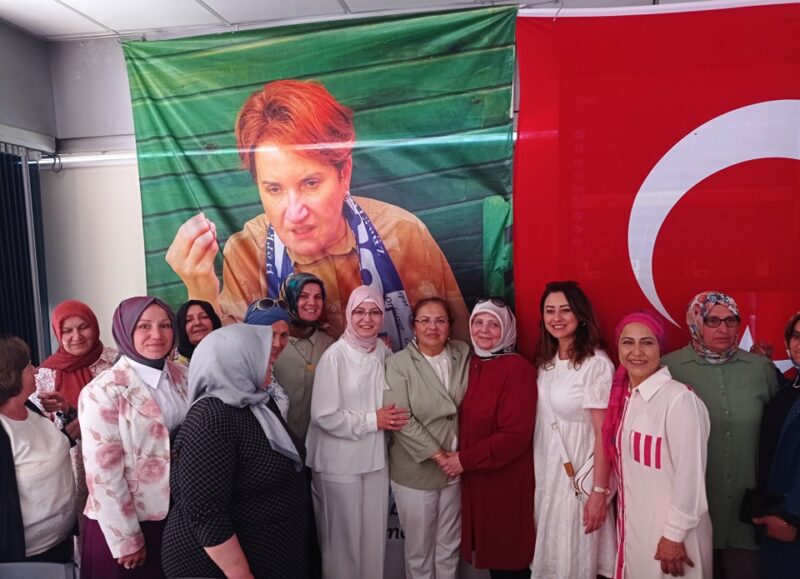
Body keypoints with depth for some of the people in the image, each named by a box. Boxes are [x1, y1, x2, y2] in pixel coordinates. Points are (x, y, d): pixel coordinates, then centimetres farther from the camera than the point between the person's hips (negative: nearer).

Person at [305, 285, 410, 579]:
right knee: (344, 537, 11)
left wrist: (392, 417, -6)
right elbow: (324, 416, -18)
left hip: (376, 458, 5)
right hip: (341, 462, -4)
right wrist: (372, 421, -16)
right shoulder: (335, 356, -15)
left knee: (374, 534, 14)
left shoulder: (385, 353, 0)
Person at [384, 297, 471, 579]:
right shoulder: (398, 363, -10)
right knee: (419, 548, 14)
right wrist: (436, 455, -17)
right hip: (416, 471, -3)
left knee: (450, 545, 19)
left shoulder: (462, 355, 1)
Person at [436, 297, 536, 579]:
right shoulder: (471, 364, 4)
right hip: (473, 479, 6)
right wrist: (454, 457, -3)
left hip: (506, 480, -6)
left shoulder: (518, 368, -16)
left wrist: (464, 460, -16)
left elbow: (515, 435, -20)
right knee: (487, 551, 18)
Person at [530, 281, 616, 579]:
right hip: (545, 472, 6)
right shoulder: (546, 361, 4)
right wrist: (536, 471, 10)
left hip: (578, 475, -6)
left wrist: (599, 492, -16)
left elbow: (603, 433, -17)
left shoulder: (596, 364, -18)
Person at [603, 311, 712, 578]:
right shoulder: (623, 395, 1)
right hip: (632, 524, 6)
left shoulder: (679, 398, -20)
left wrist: (674, 535, -14)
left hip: (668, 530, -6)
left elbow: (690, 476, -18)